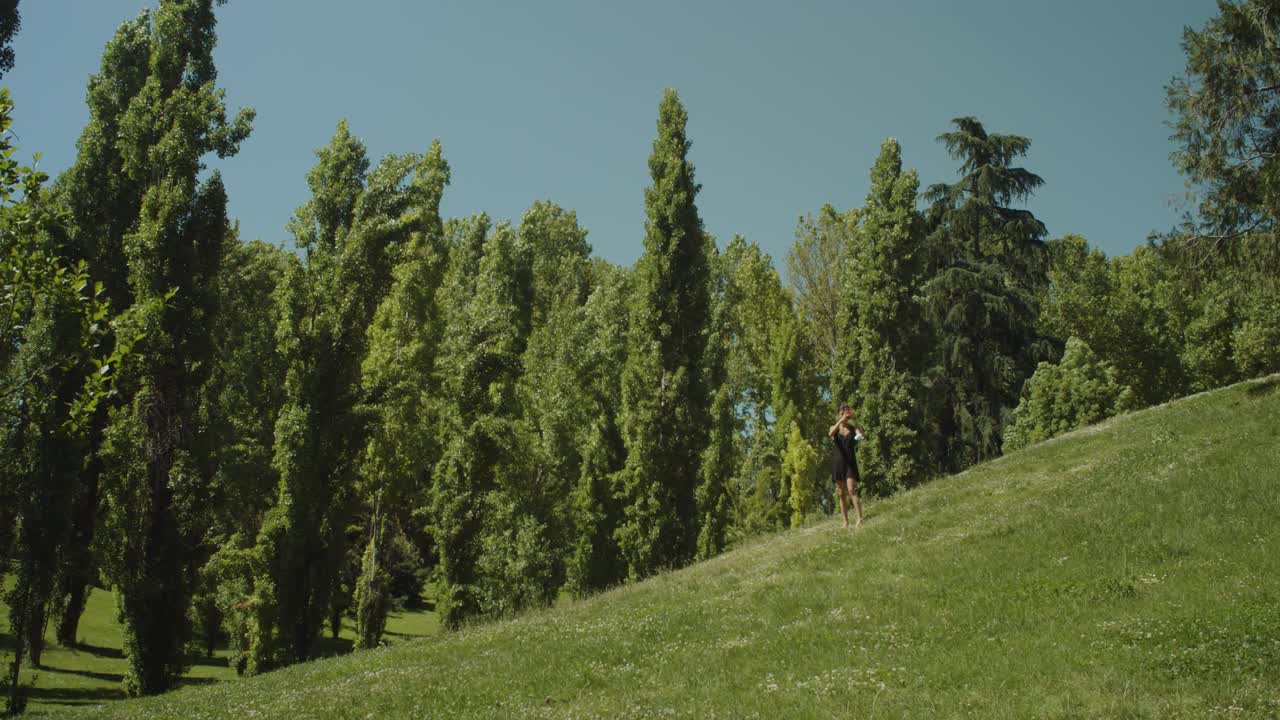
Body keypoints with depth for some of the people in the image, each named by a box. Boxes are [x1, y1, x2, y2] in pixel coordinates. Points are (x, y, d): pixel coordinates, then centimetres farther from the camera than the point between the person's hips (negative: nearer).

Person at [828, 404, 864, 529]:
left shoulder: (853, 428, 8)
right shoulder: (834, 428, 8)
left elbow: (860, 434, -13)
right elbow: (830, 433, -16)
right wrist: (841, 420, -26)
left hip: (850, 463, -2)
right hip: (837, 463, 2)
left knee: (852, 490, -18)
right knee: (841, 494, 4)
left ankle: (860, 519, -26)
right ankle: (846, 522, 7)